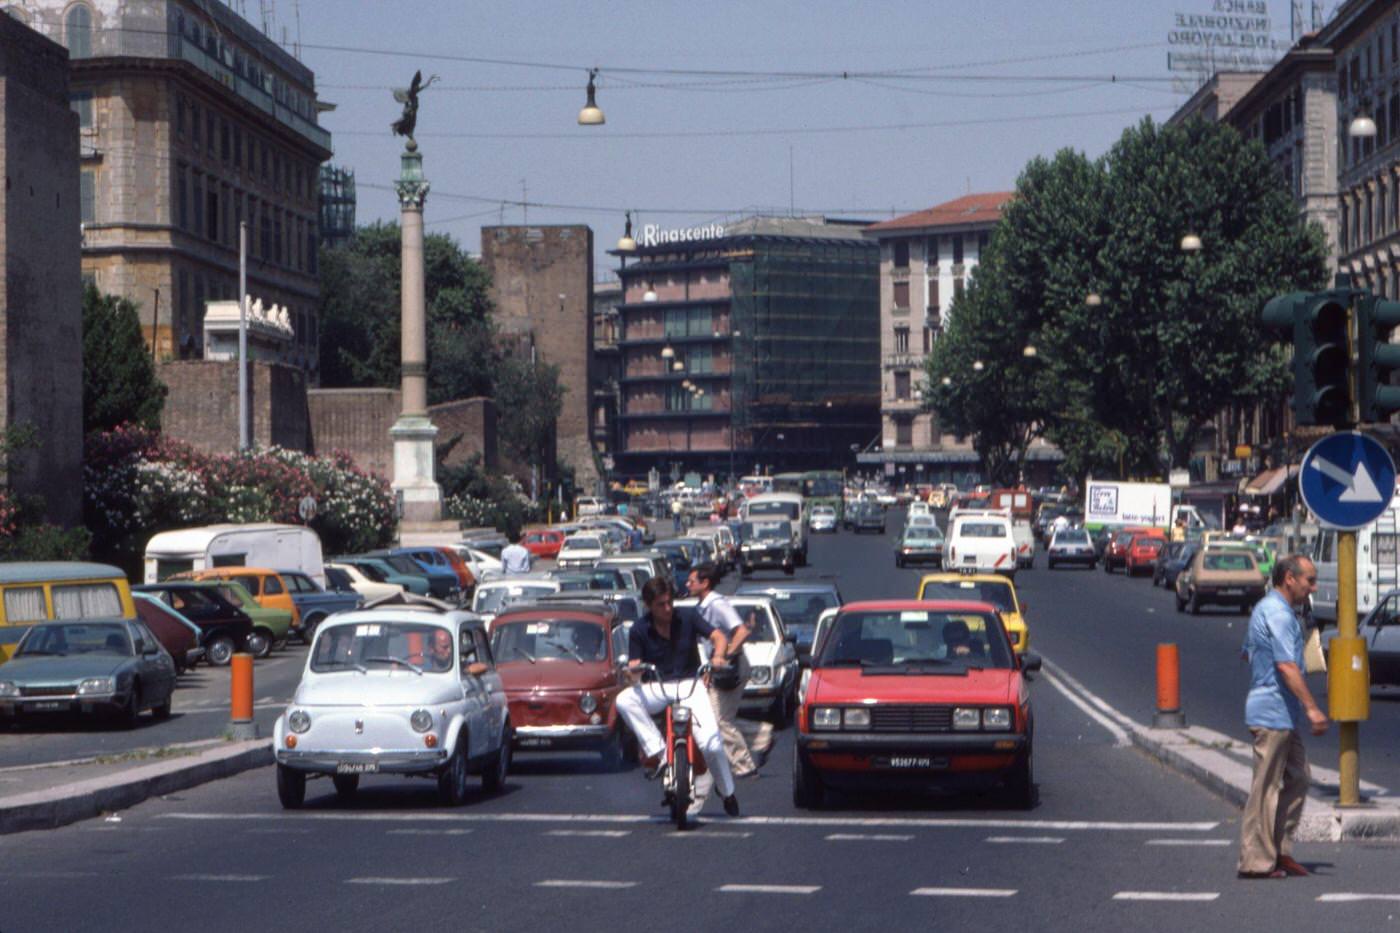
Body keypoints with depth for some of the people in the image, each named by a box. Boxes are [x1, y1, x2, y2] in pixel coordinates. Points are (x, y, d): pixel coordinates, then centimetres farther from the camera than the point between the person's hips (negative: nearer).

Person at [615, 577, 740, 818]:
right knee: (624, 700, -32)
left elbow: (719, 637, -6)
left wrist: (718, 656, -28)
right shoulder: (639, 629, -1)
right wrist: (633, 669, -26)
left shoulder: (687, 618, -2)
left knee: (710, 740, -19)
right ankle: (656, 750, -25)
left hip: (689, 684, -1)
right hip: (657, 688, 1)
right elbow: (634, 664, -1)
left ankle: (727, 793, 6)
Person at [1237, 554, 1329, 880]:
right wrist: (1311, 707, -28)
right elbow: (1287, 666, -25)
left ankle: (1278, 850, 14)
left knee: (1297, 780, 11)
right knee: (1266, 788, -5)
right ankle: (1256, 860, -2)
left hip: (1283, 716, 10)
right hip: (1273, 714, -10)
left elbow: (1248, 654, 28)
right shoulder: (1278, 614, -16)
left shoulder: (1266, 608, 17)